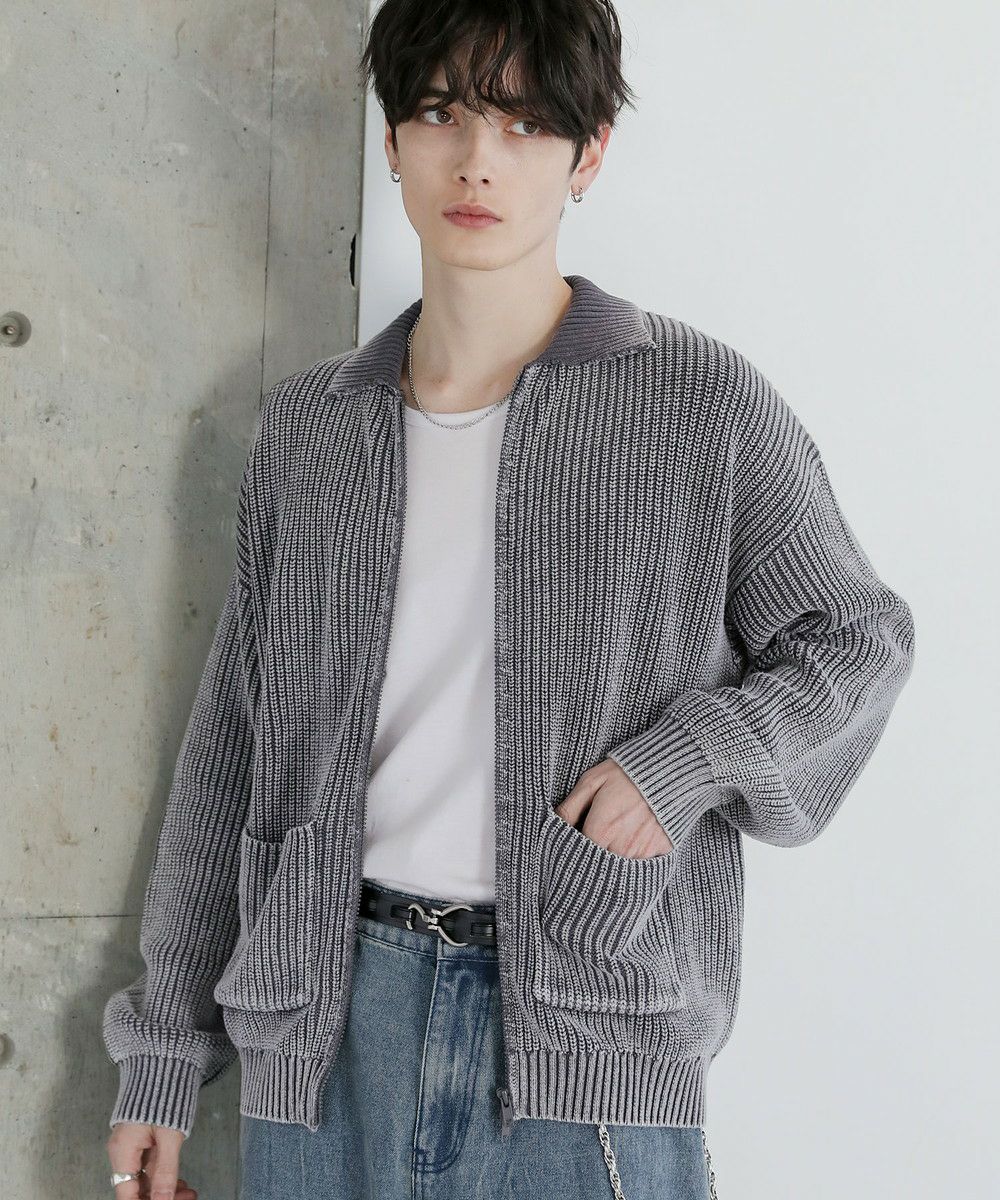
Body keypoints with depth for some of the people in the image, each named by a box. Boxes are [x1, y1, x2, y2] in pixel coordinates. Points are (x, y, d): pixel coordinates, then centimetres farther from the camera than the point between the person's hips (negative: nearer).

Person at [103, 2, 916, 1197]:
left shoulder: (700, 404, -3)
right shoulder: (310, 424, 7)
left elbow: (856, 639, 7)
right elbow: (233, 746, 11)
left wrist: (689, 753, -12)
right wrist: (163, 1050, 12)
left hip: (587, 1048, -3)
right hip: (327, 1026, 3)